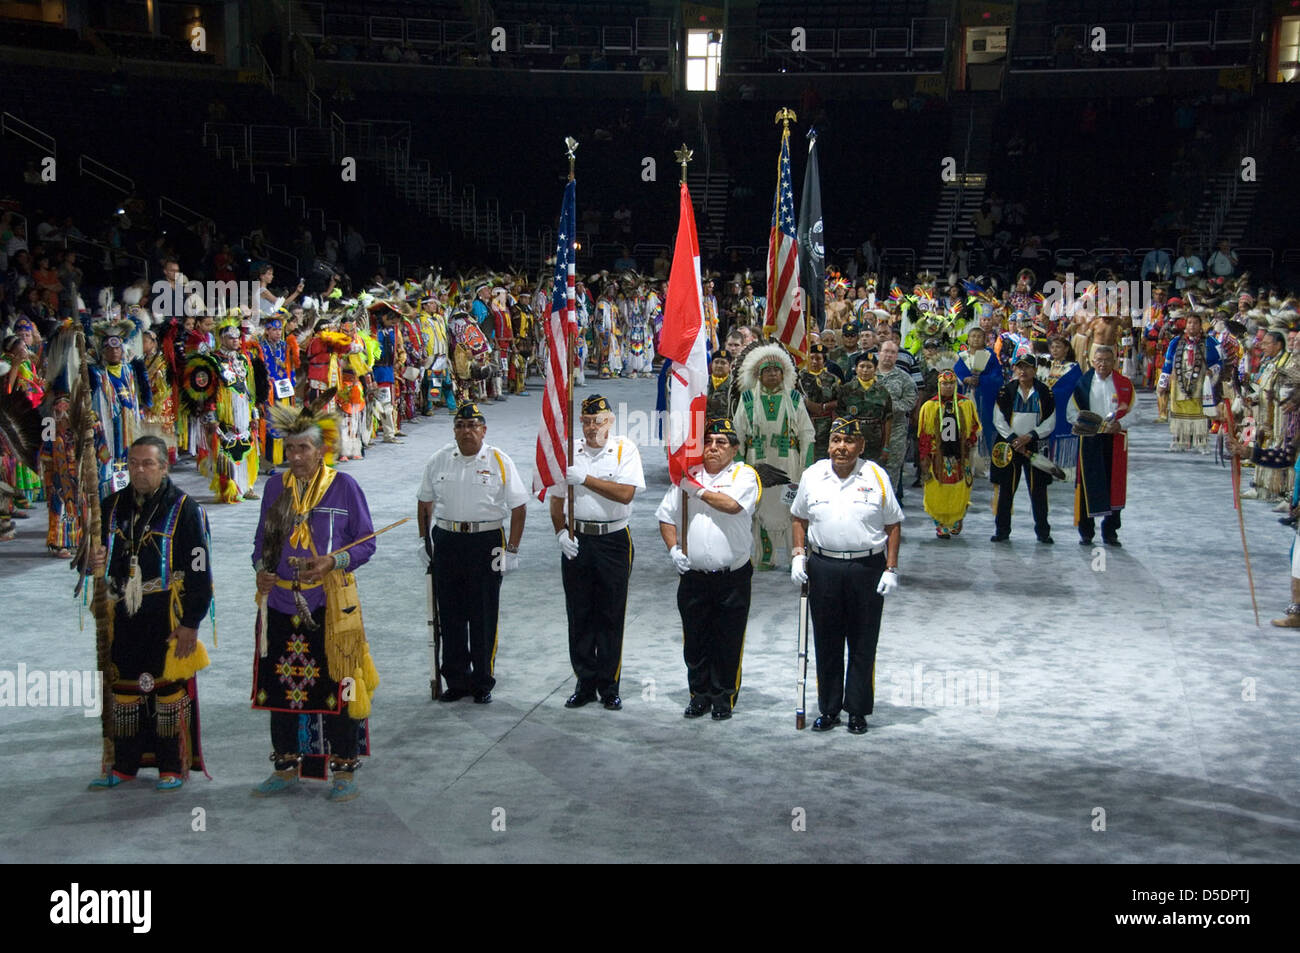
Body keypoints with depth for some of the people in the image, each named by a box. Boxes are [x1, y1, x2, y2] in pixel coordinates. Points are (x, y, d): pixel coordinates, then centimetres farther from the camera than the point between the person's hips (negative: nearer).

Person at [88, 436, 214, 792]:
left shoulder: (184, 509, -7)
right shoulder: (112, 506, 9)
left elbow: (199, 571, -8)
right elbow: (99, 555, 22)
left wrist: (191, 622, -11)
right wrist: (95, 562, -3)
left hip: (166, 617, -5)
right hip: (122, 615, 5)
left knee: (168, 688, 0)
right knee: (122, 688, 10)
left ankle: (173, 766, 11)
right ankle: (124, 765, 21)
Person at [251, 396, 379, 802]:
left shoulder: (344, 486, -3)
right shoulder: (276, 486, 8)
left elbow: (366, 542, -1)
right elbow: (263, 538, 17)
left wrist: (333, 562, -18)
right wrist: (261, 568, -3)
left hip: (330, 606, -4)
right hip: (280, 605, 4)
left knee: (337, 689, -1)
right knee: (281, 688, 10)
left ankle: (344, 771, 12)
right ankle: (287, 768, 24)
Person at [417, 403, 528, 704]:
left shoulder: (499, 462, -2)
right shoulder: (439, 461, 7)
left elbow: (518, 507, 0)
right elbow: (425, 502, 17)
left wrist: (512, 549, -4)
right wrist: (424, 539, 12)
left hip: (486, 543, -3)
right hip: (446, 541, 3)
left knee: (484, 616, 2)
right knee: (450, 614, 6)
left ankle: (483, 683, 14)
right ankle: (456, 680, 18)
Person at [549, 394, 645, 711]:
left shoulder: (625, 450, -1)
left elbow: (625, 493, -13)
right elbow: (557, 498, 12)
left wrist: (585, 479, -16)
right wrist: (561, 532, -3)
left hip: (614, 540, -3)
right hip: (576, 540, 3)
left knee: (611, 616, 2)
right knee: (579, 614, 5)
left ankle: (609, 686, 11)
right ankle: (584, 683, 15)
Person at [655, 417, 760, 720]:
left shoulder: (744, 475, -1)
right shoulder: (688, 474, 11)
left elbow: (733, 505, -22)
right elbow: (666, 516, 16)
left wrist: (698, 490, -10)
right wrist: (674, 549, 1)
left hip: (732, 578, -3)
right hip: (694, 577, 3)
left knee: (729, 642, 3)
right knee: (695, 641, 8)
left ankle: (723, 697, 16)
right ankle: (700, 694, 22)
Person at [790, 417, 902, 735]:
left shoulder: (877, 476, -1)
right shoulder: (812, 475, 5)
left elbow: (893, 524, 3)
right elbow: (799, 517, 17)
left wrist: (891, 569, -2)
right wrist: (799, 554, 5)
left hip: (867, 568, -2)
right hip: (823, 568, 2)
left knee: (863, 645, 4)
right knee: (826, 643, 8)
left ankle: (858, 711, 14)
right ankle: (828, 709, 19)